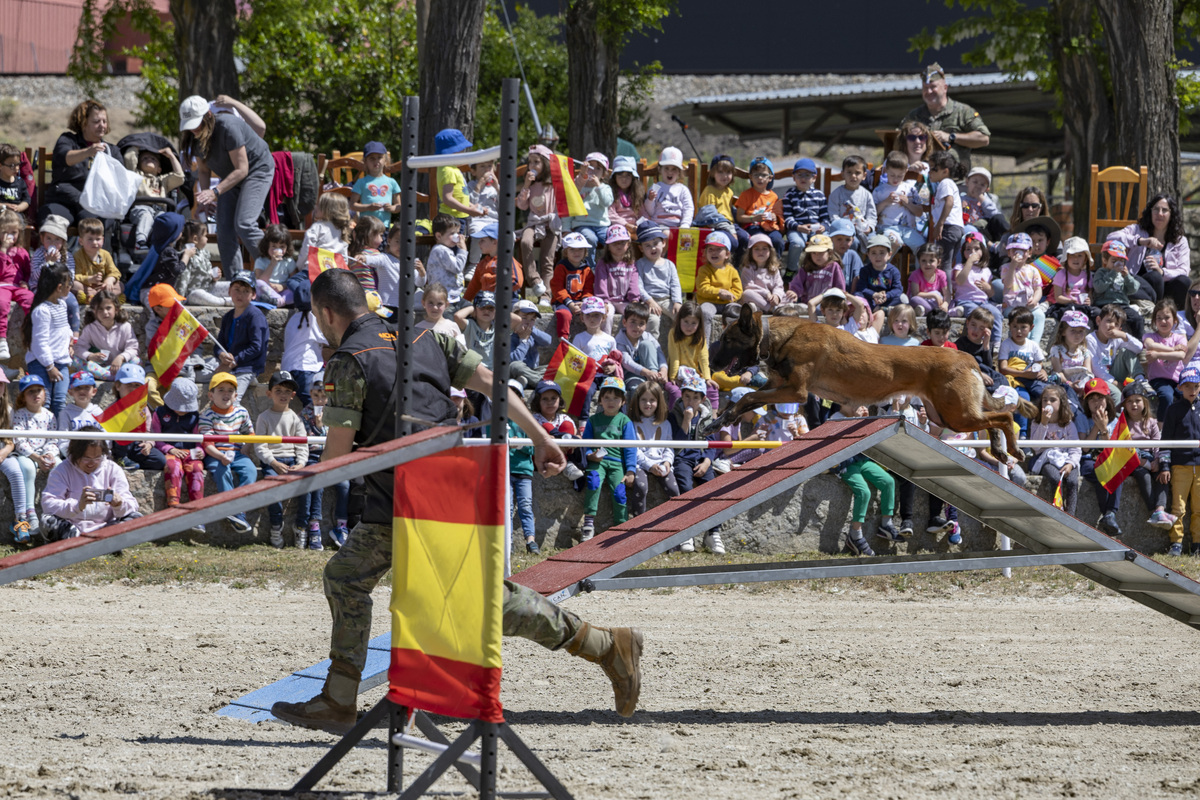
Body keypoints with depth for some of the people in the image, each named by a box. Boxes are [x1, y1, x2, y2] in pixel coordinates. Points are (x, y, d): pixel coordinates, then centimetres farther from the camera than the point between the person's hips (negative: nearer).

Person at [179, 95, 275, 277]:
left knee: (243, 224, -24)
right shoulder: (194, 136, -8)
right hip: (231, 177, 7)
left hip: (257, 169, -7)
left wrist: (215, 192, -33)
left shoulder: (228, 127, -31)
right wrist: (204, 195, -12)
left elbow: (241, 169, -28)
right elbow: (203, 170, 6)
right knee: (224, 231, -4)